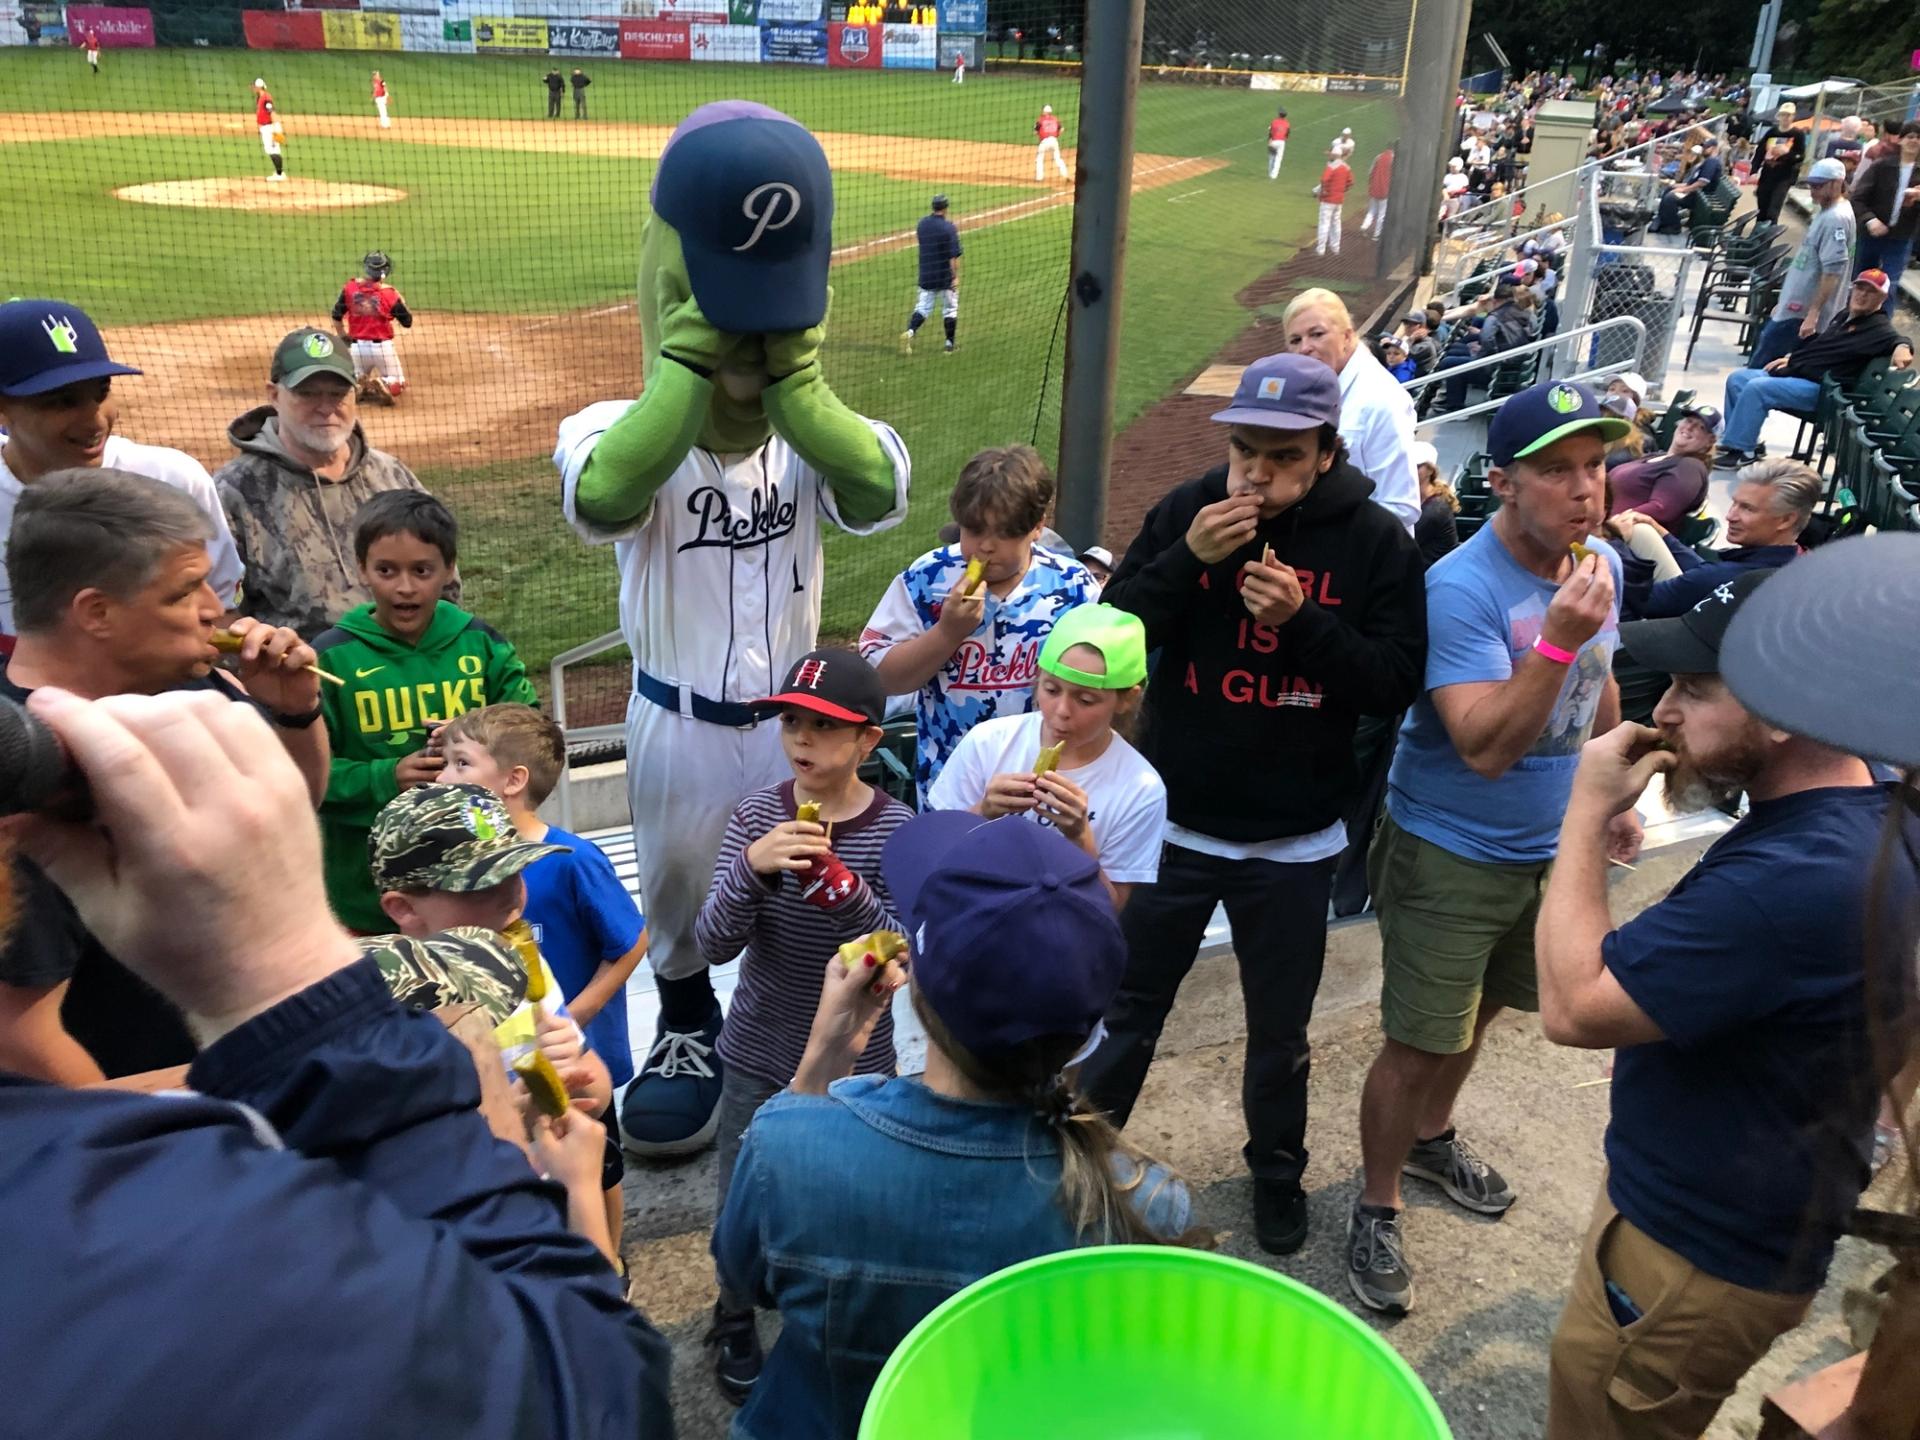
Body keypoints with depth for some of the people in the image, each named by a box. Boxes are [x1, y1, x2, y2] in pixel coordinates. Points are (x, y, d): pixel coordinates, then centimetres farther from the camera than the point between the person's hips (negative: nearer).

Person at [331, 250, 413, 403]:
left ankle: (356, 386, -13)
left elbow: (337, 315, 4)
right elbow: (407, 322, -2)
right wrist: (402, 302, 13)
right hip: (382, 346, -3)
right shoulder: (389, 293, -11)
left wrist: (342, 336, 21)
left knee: (357, 380, 25)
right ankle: (383, 384, -25)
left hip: (357, 346, 3)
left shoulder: (350, 287, -2)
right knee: (398, 385, 11)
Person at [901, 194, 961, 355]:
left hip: (926, 275, 4)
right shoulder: (949, 227, -14)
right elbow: (954, 255, -19)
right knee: (950, 309, 11)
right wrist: (956, 276, -16)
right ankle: (949, 344, 13)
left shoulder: (922, 224, 1)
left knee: (922, 307, 10)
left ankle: (909, 332, -16)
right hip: (945, 276, -4)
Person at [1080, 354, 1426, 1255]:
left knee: (1279, 1031, 18)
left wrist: (1304, 619, -26)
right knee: (1128, 1010, 15)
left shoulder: (1376, 542, -9)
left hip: (1294, 843, 0)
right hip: (1174, 824, 0)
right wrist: (1186, 559, -24)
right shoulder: (1187, 510, -7)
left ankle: (1277, 1171, 43)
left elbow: (1395, 685, -11)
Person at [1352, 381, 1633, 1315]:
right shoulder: (1461, 589, -25)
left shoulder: (1602, 565, -2)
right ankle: (1376, 1211, 21)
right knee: (1419, 1046, 0)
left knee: (1479, 1010, 25)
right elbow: (1485, 747, -32)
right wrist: (1557, 639, -39)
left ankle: (1431, 1137, 50)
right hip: (1451, 857, -7)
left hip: (1550, 846, 7)